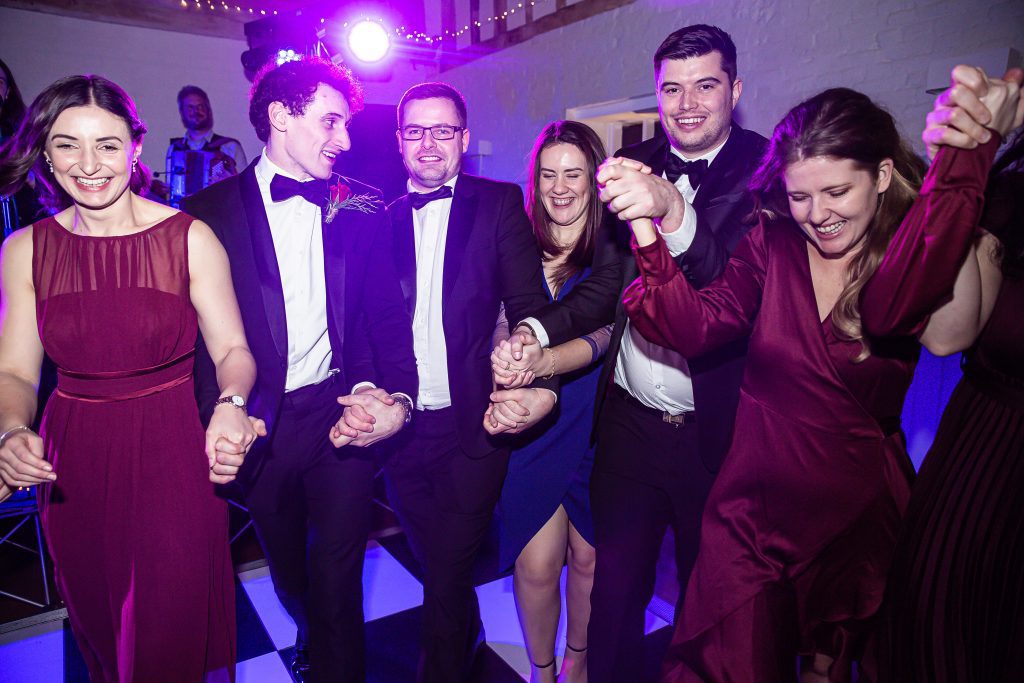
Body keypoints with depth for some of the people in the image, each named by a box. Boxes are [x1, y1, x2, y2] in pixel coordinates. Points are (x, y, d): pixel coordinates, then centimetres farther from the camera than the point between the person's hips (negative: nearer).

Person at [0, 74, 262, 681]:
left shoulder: (190, 238, -10)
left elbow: (233, 349, -8)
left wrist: (231, 405, -28)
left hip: (173, 456, -3)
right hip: (74, 466, 3)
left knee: (178, 629, 11)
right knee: (98, 625, 24)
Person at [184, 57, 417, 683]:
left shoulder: (361, 209, 0)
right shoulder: (209, 211, -4)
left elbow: (389, 315, -1)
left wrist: (396, 395, -16)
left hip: (343, 413, 0)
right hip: (261, 422, 1)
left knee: (337, 575, 6)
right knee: (288, 571, 22)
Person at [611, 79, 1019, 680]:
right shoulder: (773, 244, -3)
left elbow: (945, 333, -28)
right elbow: (696, 327, -15)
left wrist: (961, 160, -34)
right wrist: (649, 235, -30)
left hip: (857, 517, 0)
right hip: (754, 511, 1)